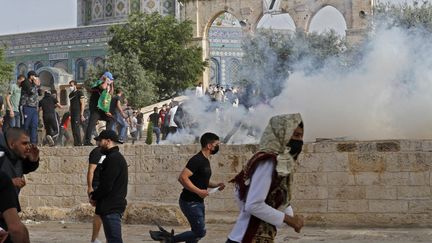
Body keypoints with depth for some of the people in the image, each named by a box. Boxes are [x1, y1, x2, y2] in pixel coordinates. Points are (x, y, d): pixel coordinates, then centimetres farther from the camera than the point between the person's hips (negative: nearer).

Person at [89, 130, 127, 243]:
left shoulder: (113, 159, -16)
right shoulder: (115, 157, 18)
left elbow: (106, 185, -21)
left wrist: (94, 196, -5)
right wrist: (95, 195, 7)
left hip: (111, 208, -11)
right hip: (111, 206, 11)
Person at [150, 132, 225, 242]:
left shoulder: (205, 161, 12)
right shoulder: (197, 160, -18)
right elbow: (182, 178, -27)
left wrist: (215, 185, 9)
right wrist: (199, 191, -25)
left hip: (198, 202, 10)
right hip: (190, 202, -10)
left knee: (197, 232, 13)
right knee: (200, 232, -10)